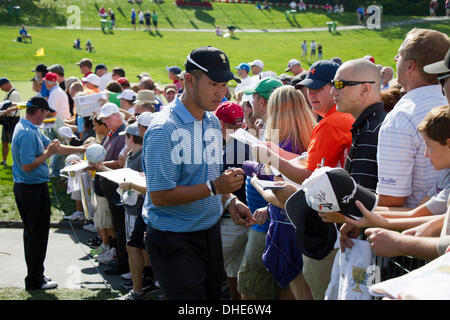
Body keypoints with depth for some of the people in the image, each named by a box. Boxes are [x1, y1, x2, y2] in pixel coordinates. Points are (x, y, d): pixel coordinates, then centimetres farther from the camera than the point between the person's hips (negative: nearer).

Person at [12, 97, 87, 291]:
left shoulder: (31, 128, 10)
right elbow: (27, 166, -26)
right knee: (38, 235, -2)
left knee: (31, 232, 17)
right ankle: (35, 281, 6)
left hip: (24, 188, 11)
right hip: (34, 190, -11)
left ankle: (35, 274, 28)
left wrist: (79, 149, 14)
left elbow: (51, 145, 15)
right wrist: (48, 154, -18)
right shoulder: (27, 134, -22)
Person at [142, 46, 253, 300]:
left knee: (213, 294, 19)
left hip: (210, 231, 8)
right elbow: (160, 196, -23)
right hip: (175, 240, -8)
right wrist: (214, 187, -26)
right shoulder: (164, 130, -20)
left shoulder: (213, 121, 7)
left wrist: (230, 201, -1)